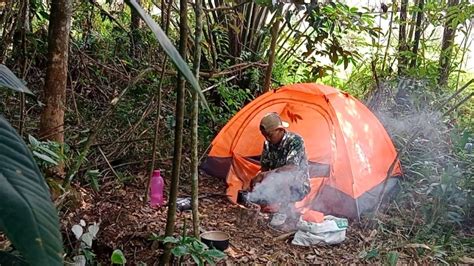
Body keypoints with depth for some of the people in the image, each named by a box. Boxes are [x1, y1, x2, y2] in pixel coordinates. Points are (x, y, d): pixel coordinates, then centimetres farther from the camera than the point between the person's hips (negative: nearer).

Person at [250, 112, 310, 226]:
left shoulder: (295, 141, -22)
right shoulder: (268, 143, -3)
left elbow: (291, 168, -34)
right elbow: (264, 167, 3)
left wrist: (264, 175, -41)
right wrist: (258, 178, -19)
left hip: (298, 187, -6)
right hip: (278, 187, 6)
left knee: (282, 176, -38)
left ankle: (282, 212, -15)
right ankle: (287, 204, 4)